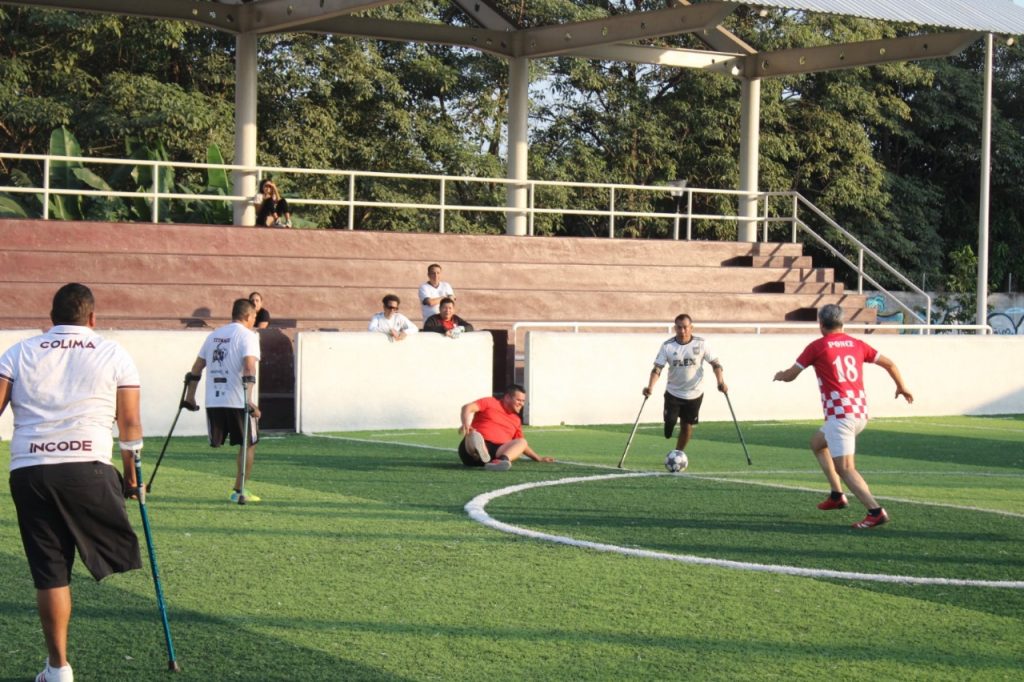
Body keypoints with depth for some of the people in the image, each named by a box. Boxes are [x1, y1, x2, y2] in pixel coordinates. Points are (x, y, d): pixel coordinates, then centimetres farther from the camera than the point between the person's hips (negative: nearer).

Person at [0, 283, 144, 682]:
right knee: (116, 554, 10)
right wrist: (131, 474, 19)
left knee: (49, 573, 6)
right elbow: (130, 423, 8)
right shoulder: (114, 355, 10)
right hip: (88, 466, -2)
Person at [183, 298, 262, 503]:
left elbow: (197, 367, 18)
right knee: (248, 445, 8)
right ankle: (239, 490, 5)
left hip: (213, 401, 6)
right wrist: (249, 399, -22)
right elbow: (249, 367, -18)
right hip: (237, 401, -6)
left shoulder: (214, 335, 17)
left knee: (216, 445, 12)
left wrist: (190, 396, 23)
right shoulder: (247, 336, -4)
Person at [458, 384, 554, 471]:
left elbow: (521, 444, 37)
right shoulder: (490, 402, 14)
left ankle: (502, 460, -54)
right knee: (473, 435, -38)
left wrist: (538, 458, 28)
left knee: (522, 442, -22)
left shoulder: (516, 420, 29)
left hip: (499, 451, 4)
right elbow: (468, 407, -1)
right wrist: (466, 424, -22)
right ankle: (478, 451, -75)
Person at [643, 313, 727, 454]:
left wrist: (721, 382, -14)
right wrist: (650, 387, -28)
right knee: (669, 423, -7)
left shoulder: (701, 344, -7)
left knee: (687, 426, 3)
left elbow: (714, 363, 0)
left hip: (694, 394, 0)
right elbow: (657, 368, -13)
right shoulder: (667, 346, -9)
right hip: (673, 393, 0)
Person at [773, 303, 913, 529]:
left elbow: (790, 375, 4)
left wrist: (780, 375, 28)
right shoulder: (857, 344, 12)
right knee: (817, 442, 27)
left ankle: (876, 511, -23)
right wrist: (901, 387, 35)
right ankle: (837, 495, 25)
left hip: (840, 414, -7)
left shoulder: (816, 347, -1)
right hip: (861, 412, 7)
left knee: (845, 468, -9)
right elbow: (889, 364, 18)